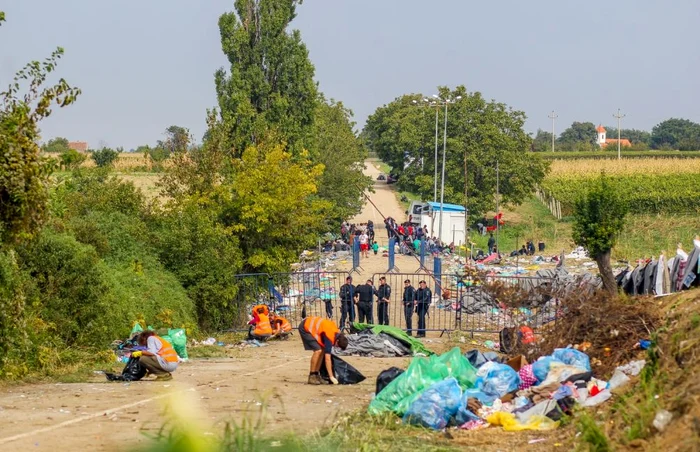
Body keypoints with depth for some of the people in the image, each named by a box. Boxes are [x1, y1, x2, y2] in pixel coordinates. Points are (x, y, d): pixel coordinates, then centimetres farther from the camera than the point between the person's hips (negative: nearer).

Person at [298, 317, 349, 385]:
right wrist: (331, 377, -31)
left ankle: (316, 374, 9)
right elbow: (327, 358, -31)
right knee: (318, 350, -19)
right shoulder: (329, 338, -29)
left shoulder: (337, 331, -5)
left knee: (322, 350, 3)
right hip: (305, 328, -9)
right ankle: (311, 377, -11)